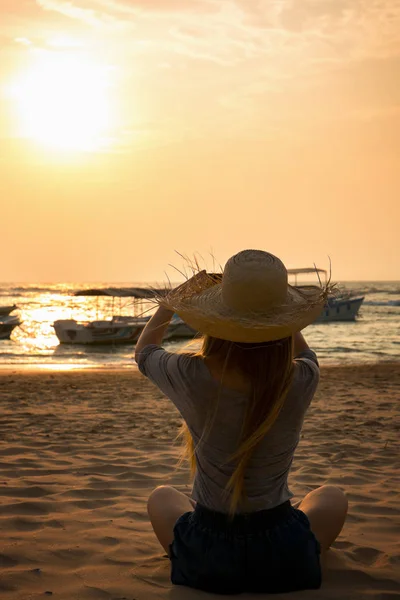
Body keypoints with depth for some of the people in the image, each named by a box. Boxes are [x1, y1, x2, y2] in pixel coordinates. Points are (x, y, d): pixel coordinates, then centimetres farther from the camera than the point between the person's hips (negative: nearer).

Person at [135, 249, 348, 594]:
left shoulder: (190, 377, -21)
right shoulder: (302, 380, -18)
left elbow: (144, 351, 6)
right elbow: (303, 353, 11)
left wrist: (172, 300, 16)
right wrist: (273, 306, 12)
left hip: (203, 560, 0)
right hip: (286, 559, 0)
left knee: (161, 497, 34)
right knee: (333, 498, 33)